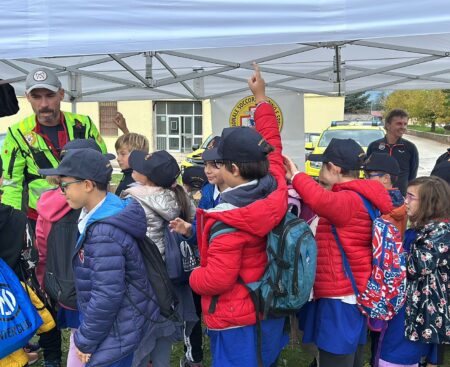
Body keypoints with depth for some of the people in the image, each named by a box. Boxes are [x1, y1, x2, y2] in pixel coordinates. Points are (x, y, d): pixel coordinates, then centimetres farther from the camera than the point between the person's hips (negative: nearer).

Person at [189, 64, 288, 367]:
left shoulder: (227, 223, -28)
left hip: (236, 321, -8)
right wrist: (261, 98, 17)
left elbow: (216, 280, -27)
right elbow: (272, 145, 8)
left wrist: (194, 277, -4)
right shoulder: (276, 190, -8)